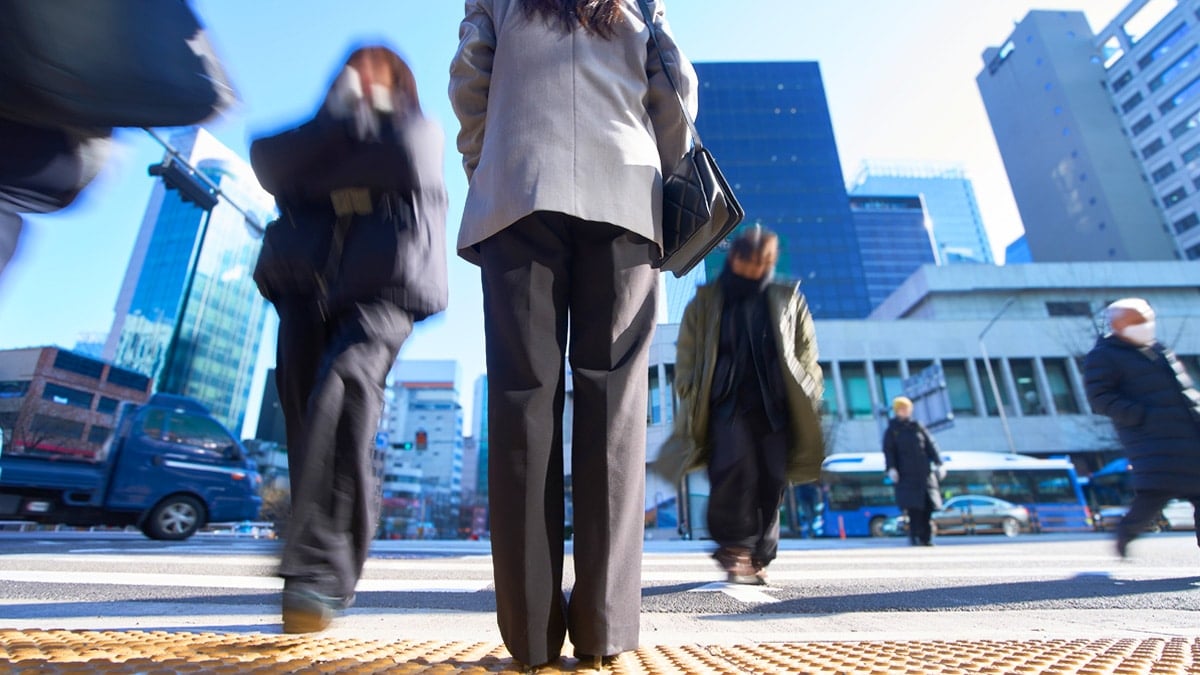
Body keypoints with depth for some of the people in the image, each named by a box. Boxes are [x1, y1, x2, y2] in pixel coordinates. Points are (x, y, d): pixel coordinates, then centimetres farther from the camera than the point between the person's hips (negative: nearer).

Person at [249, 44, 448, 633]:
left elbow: (404, 159, -4)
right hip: (305, 292, 4)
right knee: (307, 415, -3)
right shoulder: (316, 136, 28)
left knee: (343, 388, -28)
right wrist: (346, 119, 2)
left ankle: (317, 572, -31)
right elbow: (269, 160, 6)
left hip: (381, 292, -4)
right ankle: (325, 578, 7)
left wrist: (319, 175, 5)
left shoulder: (420, 129, 20)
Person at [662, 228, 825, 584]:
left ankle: (758, 558, 15)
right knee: (734, 467, -21)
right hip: (726, 402, -2)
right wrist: (691, 398, -2)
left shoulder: (788, 300, 15)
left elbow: (806, 351, 16)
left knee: (771, 481, 0)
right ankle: (735, 547, -5)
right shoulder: (706, 301, 11)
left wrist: (808, 398, 7)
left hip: (774, 405, 2)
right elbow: (687, 353, 8)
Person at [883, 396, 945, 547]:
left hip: (924, 473, 4)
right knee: (914, 508, -11)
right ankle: (914, 536, -3)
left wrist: (939, 464, 2)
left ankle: (926, 538, 11)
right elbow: (888, 450, -1)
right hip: (906, 474, -3)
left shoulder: (918, 427, 14)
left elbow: (931, 445, 12)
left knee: (927, 506, 1)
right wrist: (891, 468, -13)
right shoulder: (892, 430, 6)